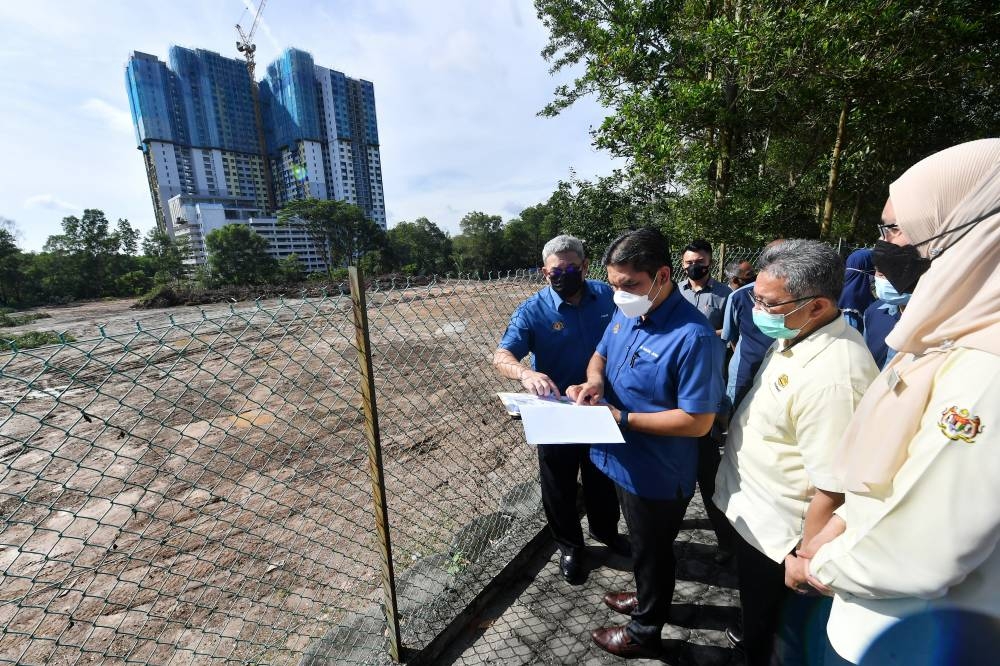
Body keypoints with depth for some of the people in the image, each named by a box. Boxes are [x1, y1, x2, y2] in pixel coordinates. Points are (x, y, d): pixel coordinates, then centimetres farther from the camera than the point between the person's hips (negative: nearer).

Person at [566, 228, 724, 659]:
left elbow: (698, 421, -26)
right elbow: (600, 356, 9)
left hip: (657, 474, -7)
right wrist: (594, 381, -14)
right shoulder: (626, 314, -5)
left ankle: (645, 631, 46)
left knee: (651, 551, 19)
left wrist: (622, 419, -27)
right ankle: (649, 597, 58)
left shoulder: (692, 336, -28)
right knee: (643, 545, 31)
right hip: (624, 462, 7)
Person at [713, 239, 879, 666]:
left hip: (775, 533, -8)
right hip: (751, 511, 8)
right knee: (754, 605, 33)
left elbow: (833, 491, -28)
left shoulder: (833, 377, -35)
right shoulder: (794, 336, -5)